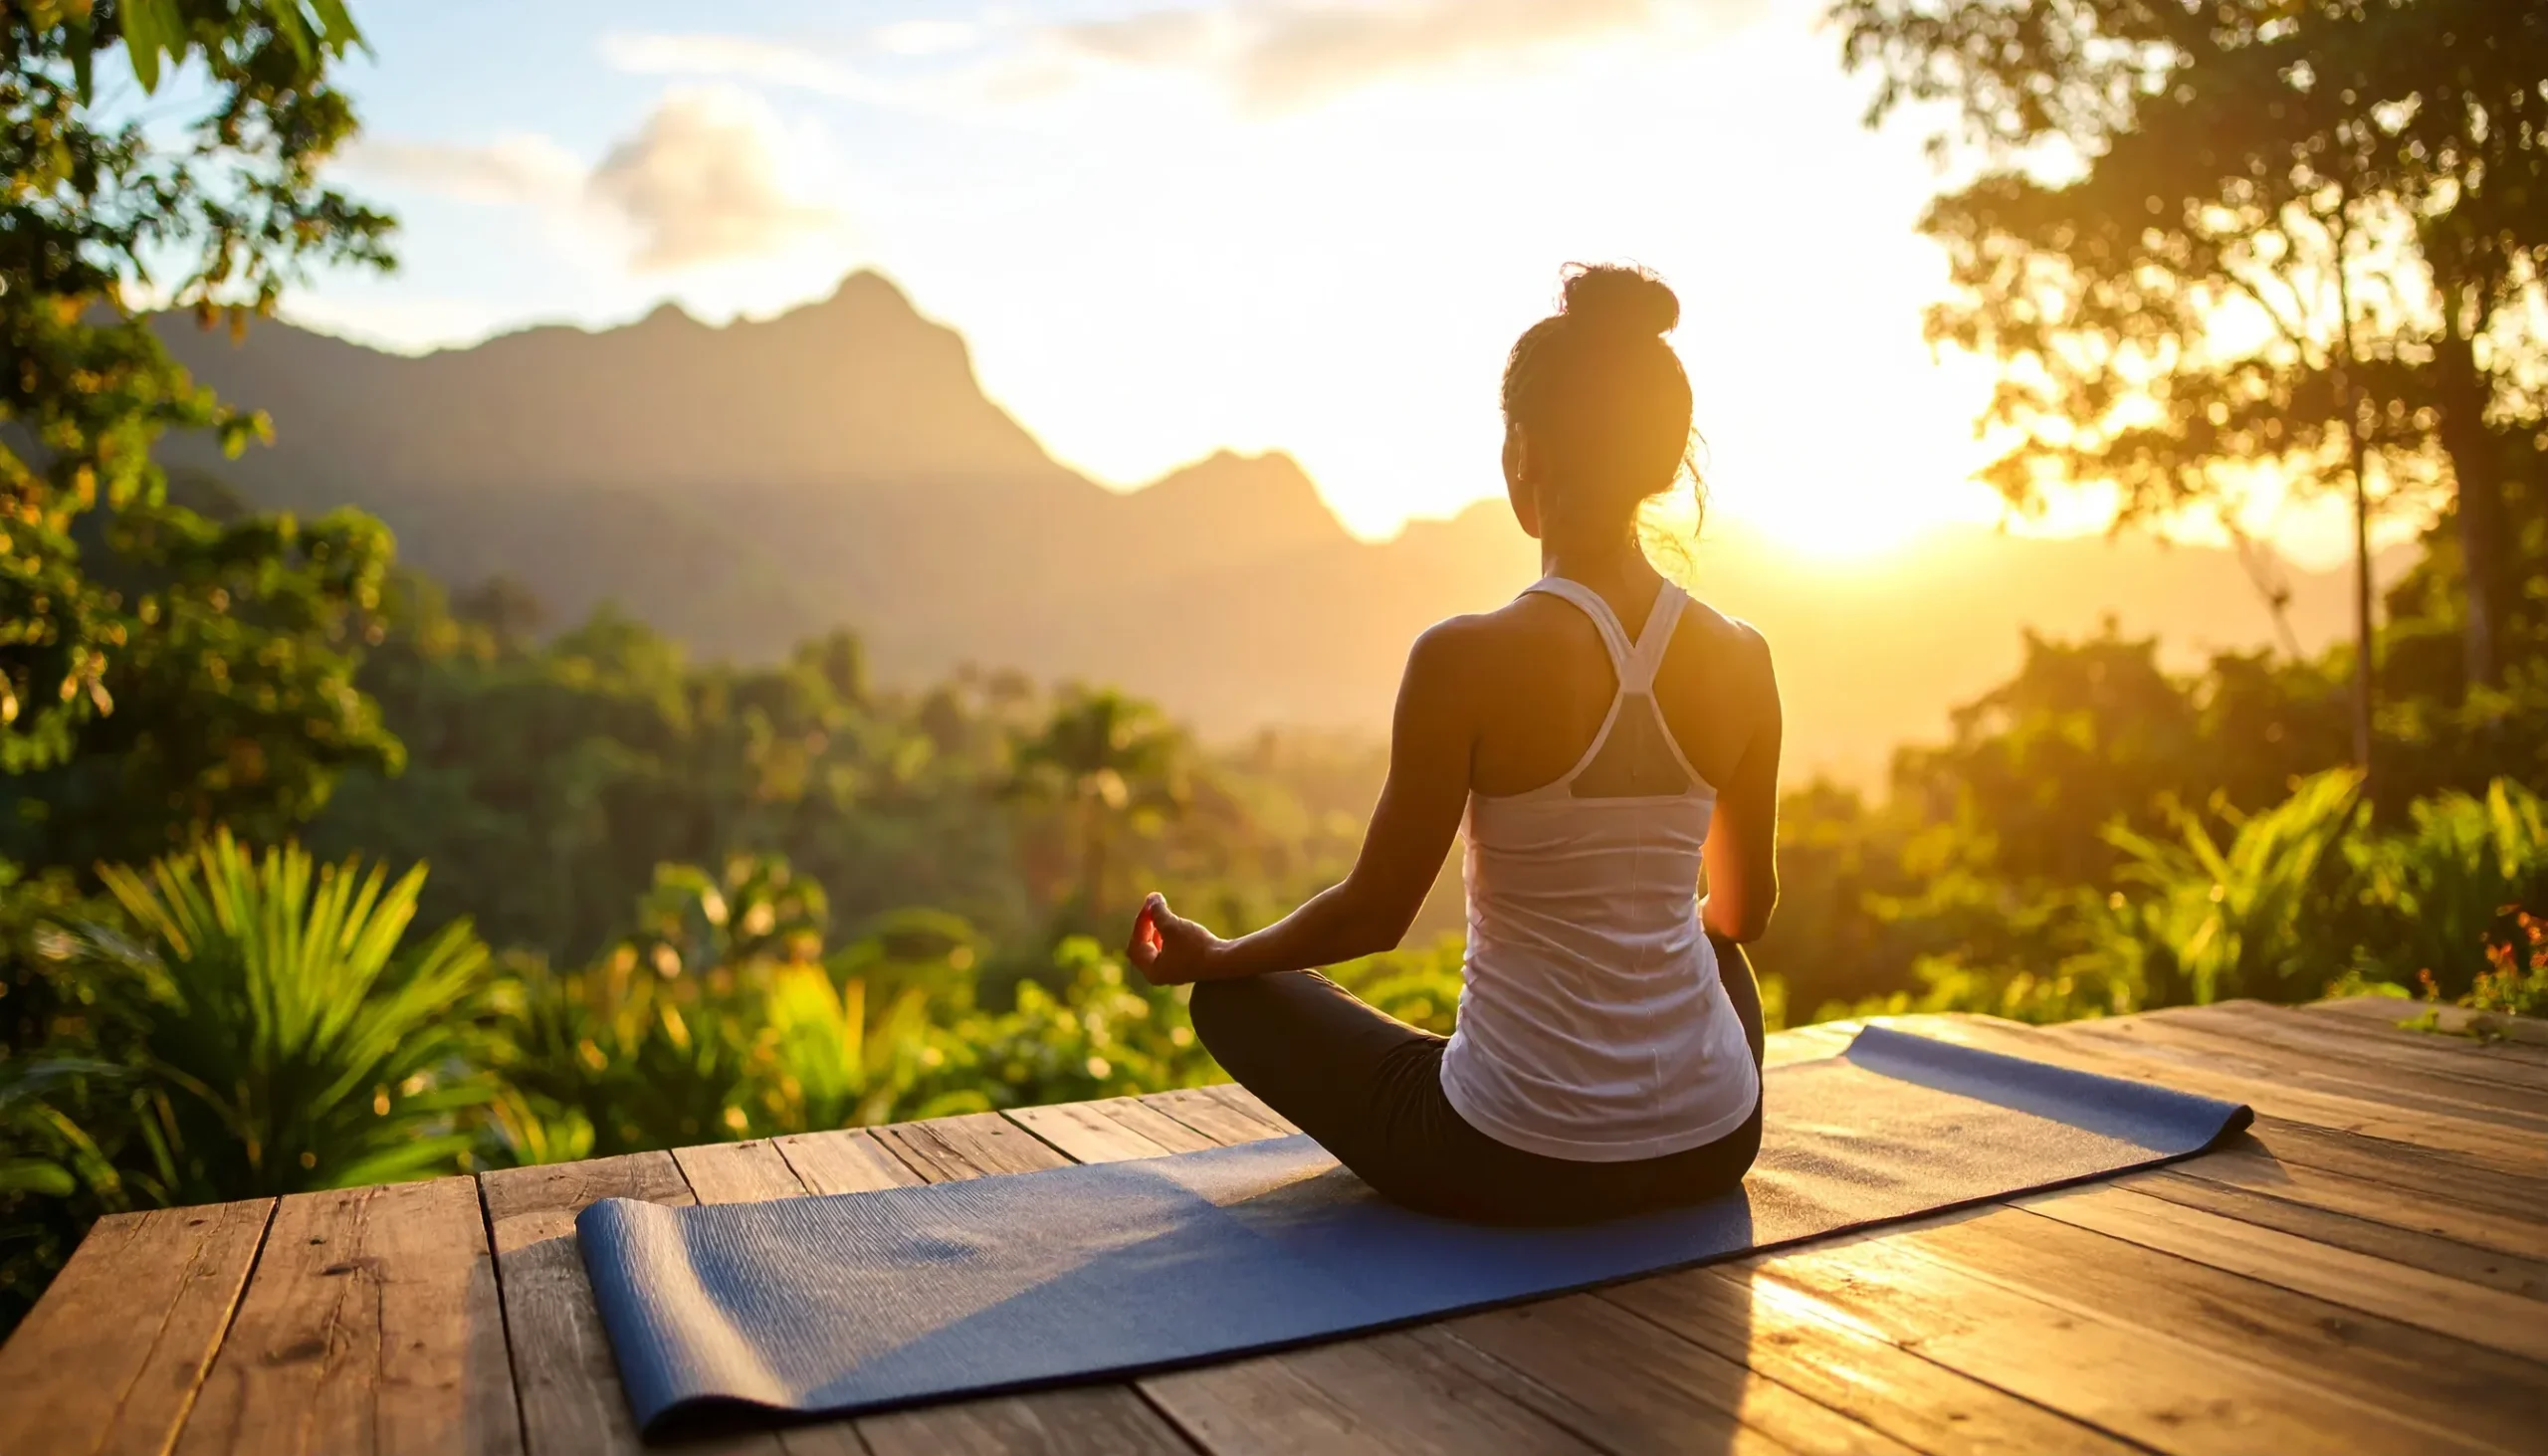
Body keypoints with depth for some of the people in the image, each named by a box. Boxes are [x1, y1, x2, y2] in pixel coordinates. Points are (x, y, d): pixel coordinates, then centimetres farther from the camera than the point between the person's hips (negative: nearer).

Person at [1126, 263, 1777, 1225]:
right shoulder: (1740, 660, -5)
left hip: (1514, 1166, -5)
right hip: (1713, 1145, 6)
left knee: (1238, 997, 20)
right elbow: (1745, 908, 9)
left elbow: (1377, 910, -11)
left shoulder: (1469, 659, -20)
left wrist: (1210, 957, 8)